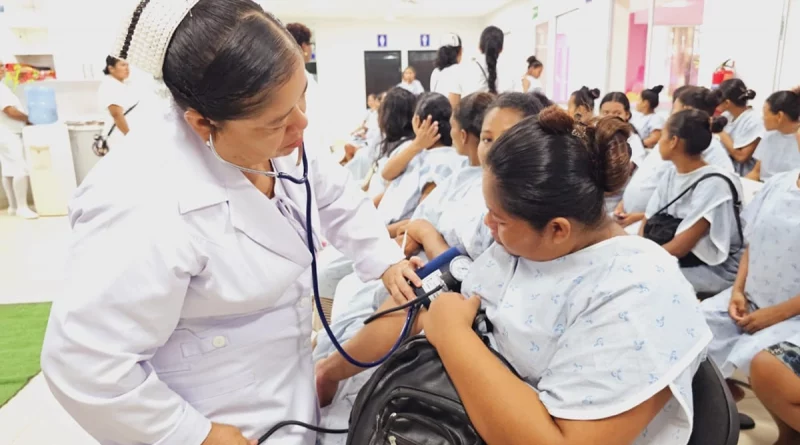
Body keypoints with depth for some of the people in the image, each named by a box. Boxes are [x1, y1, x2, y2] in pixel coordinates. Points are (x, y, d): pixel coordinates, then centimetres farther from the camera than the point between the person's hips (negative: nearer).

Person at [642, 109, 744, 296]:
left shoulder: (714, 184, -20)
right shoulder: (670, 174, 3)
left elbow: (679, 248, -24)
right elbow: (647, 224, 2)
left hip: (716, 268, -7)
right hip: (677, 258, 7)